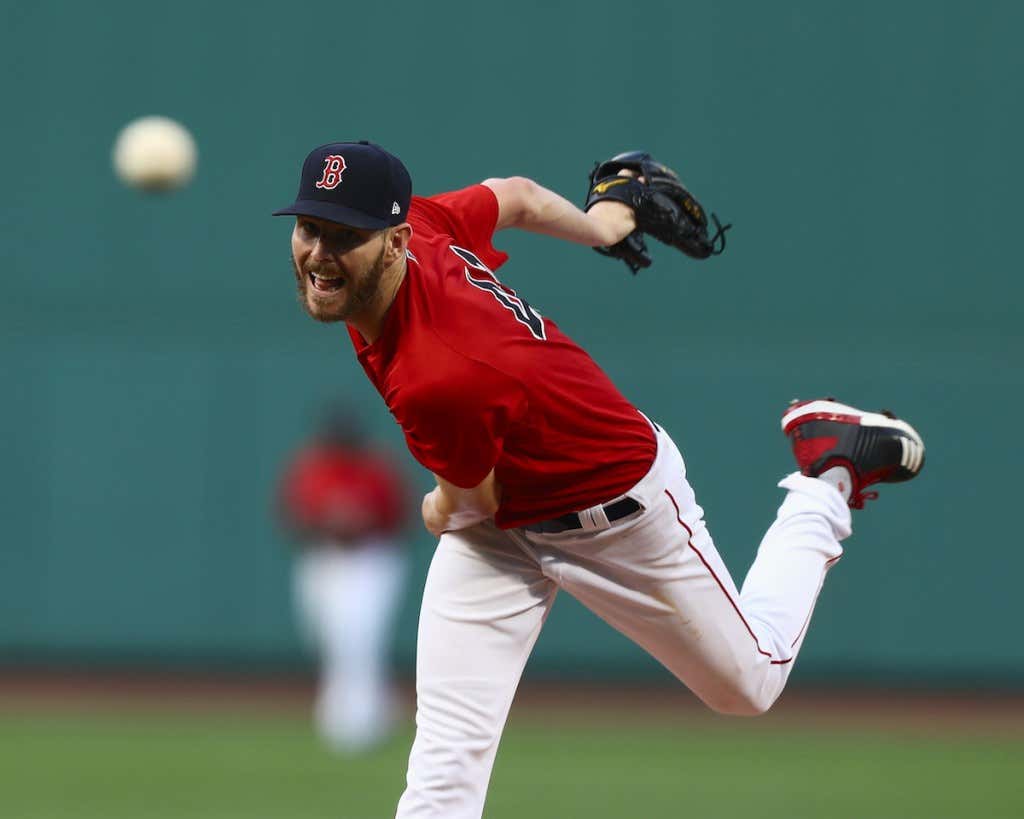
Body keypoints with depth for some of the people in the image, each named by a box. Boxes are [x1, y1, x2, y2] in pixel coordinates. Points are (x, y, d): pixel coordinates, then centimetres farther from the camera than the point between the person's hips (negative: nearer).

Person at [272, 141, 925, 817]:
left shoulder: (436, 384, -42)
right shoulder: (418, 224, -21)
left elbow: (476, 500, -20)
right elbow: (519, 197, 0)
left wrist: (441, 512, 4)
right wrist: (601, 224, 22)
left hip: (619, 511, -7)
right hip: (499, 525, 7)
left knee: (750, 685, 20)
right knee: (445, 760, -9)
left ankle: (831, 470, 37)